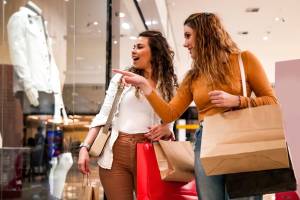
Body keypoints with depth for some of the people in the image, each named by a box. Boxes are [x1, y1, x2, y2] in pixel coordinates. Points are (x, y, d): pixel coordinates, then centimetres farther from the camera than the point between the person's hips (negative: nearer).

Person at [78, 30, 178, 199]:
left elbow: (169, 127, 13)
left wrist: (166, 130, -10)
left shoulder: (169, 85, 9)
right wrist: (85, 147, -6)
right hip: (116, 152, 0)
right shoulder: (121, 78, 7)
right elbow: (103, 116, 4)